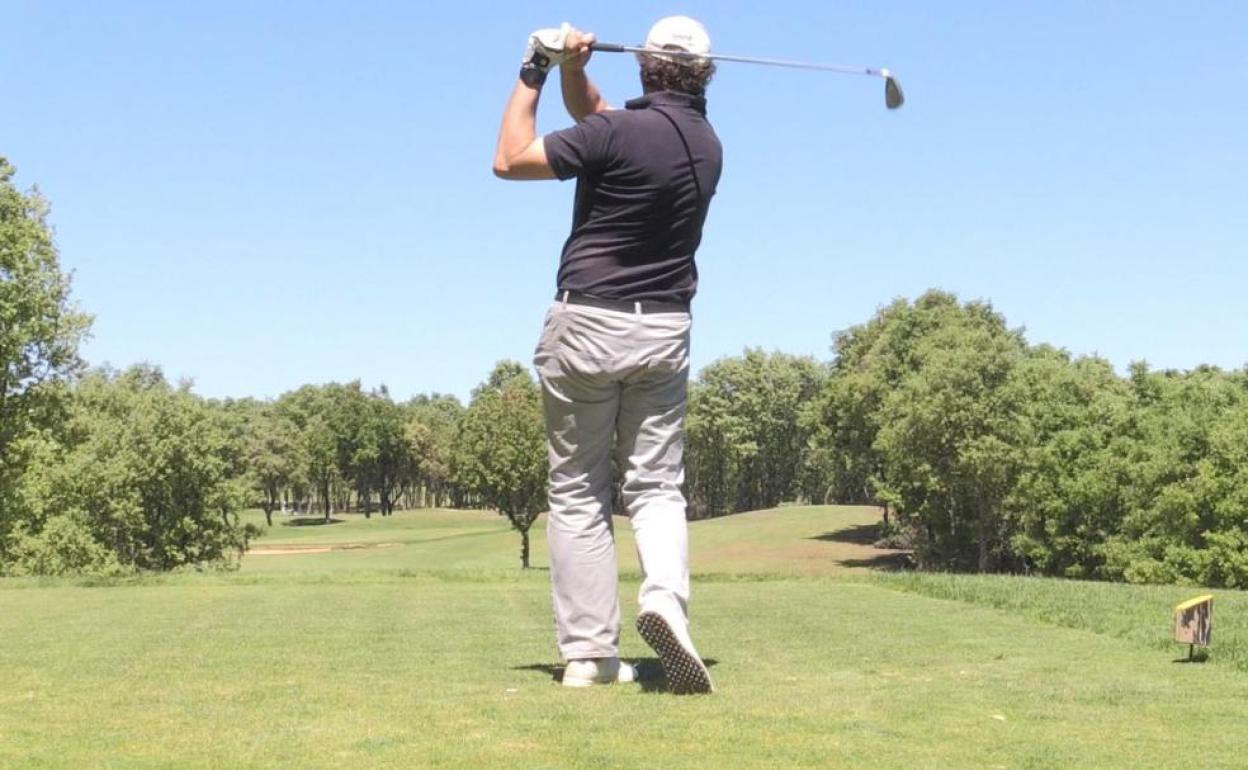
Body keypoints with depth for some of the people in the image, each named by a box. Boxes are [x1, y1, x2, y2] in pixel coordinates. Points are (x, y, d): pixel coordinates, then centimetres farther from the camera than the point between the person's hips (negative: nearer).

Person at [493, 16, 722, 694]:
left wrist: (534, 72, 2)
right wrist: (572, 70, -2)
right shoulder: (707, 145, 8)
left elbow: (509, 160, -4)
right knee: (656, 484, 7)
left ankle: (589, 651, 1)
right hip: (665, 330, 5)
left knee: (577, 493, 4)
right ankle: (665, 593, -22)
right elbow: (590, 111, 17)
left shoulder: (620, 133, -15)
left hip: (586, 325, -4)